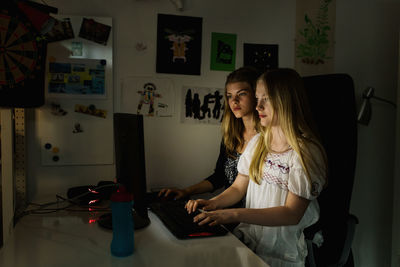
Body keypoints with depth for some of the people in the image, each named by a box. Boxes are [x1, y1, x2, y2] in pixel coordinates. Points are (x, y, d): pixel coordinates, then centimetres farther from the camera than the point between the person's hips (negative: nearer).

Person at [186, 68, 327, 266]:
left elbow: (292, 213, -18)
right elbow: (238, 187, 15)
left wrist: (235, 214, -26)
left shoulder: (306, 152, -12)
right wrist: (213, 203, -5)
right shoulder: (257, 143, 9)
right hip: (247, 237, 6)